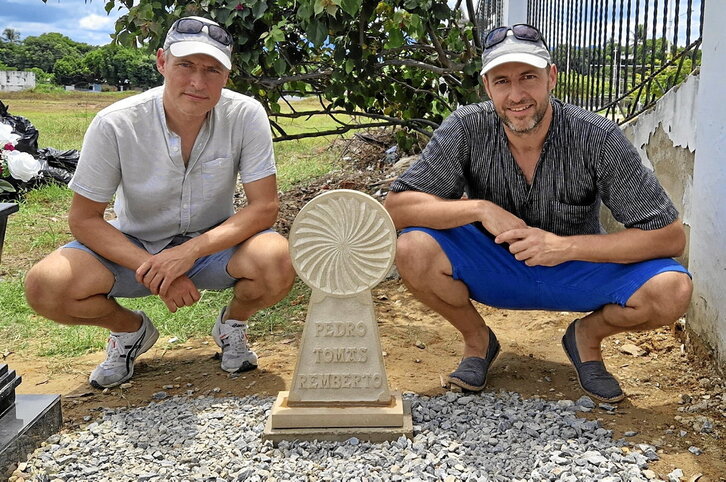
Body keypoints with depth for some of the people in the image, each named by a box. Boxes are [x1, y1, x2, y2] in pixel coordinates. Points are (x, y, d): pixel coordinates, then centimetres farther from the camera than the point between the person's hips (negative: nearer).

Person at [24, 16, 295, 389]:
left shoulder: (246, 116, -19)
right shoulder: (115, 125, -19)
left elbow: (264, 207, -18)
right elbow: (84, 219, -13)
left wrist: (189, 252, -31)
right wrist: (151, 269, -28)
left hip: (214, 244, 0)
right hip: (133, 247, 1)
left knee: (277, 260, -33)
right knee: (45, 286, -25)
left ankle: (233, 325, 4)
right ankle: (131, 330, 9)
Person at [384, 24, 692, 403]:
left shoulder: (598, 139, -19)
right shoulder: (466, 129, -17)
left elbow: (670, 235, -19)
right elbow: (396, 206, -18)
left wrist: (566, 246, -27)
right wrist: (480, 208, -31)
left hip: (577, 270, 0)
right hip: (493, 268, 1)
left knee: (671, 290, -27)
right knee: (413, 250, -28)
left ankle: (587, 336, 8)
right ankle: (477, 339, 3)